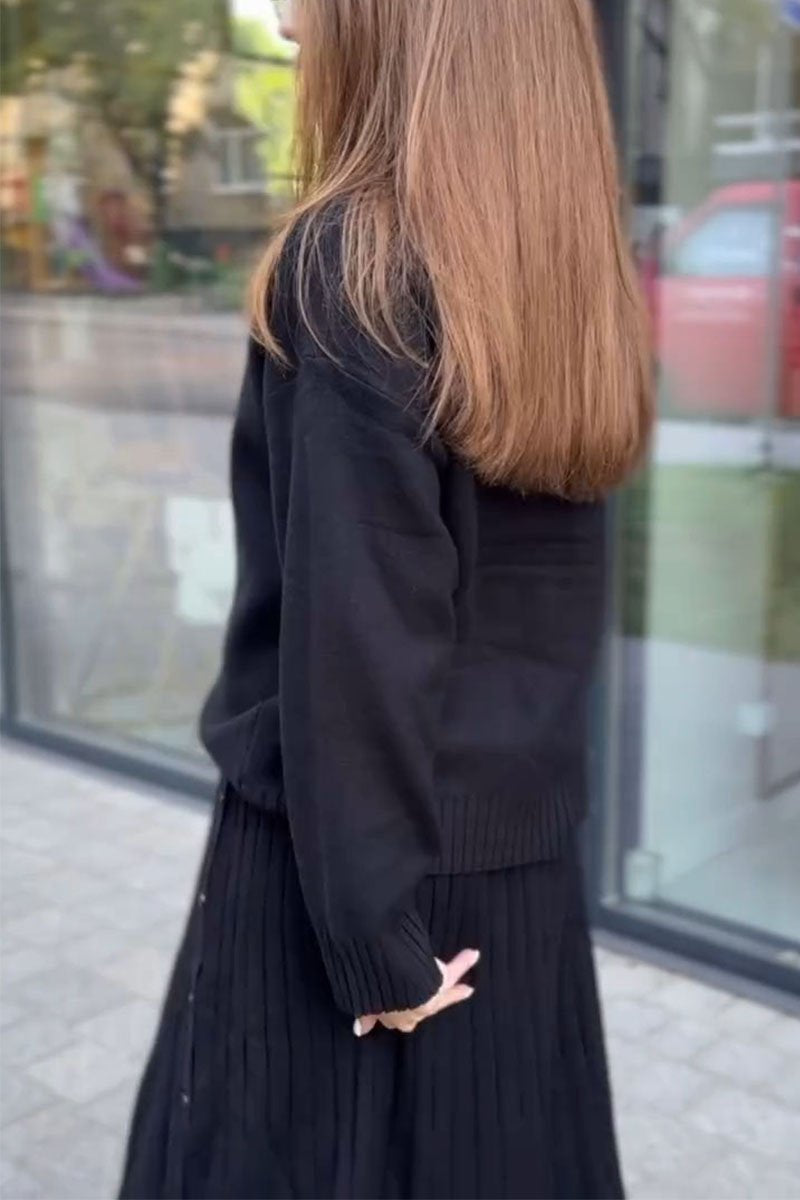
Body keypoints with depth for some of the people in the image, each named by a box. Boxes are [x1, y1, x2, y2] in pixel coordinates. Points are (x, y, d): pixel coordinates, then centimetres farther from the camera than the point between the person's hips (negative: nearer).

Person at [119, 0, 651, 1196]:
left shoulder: (348, 264, -16)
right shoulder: (583, 280, 5)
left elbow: (351, 629, -20)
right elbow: (559, 607, 8)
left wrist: (371, 930, -15)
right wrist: (516, 766, 15)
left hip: (345, 855, -6)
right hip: (524, 849, 7)